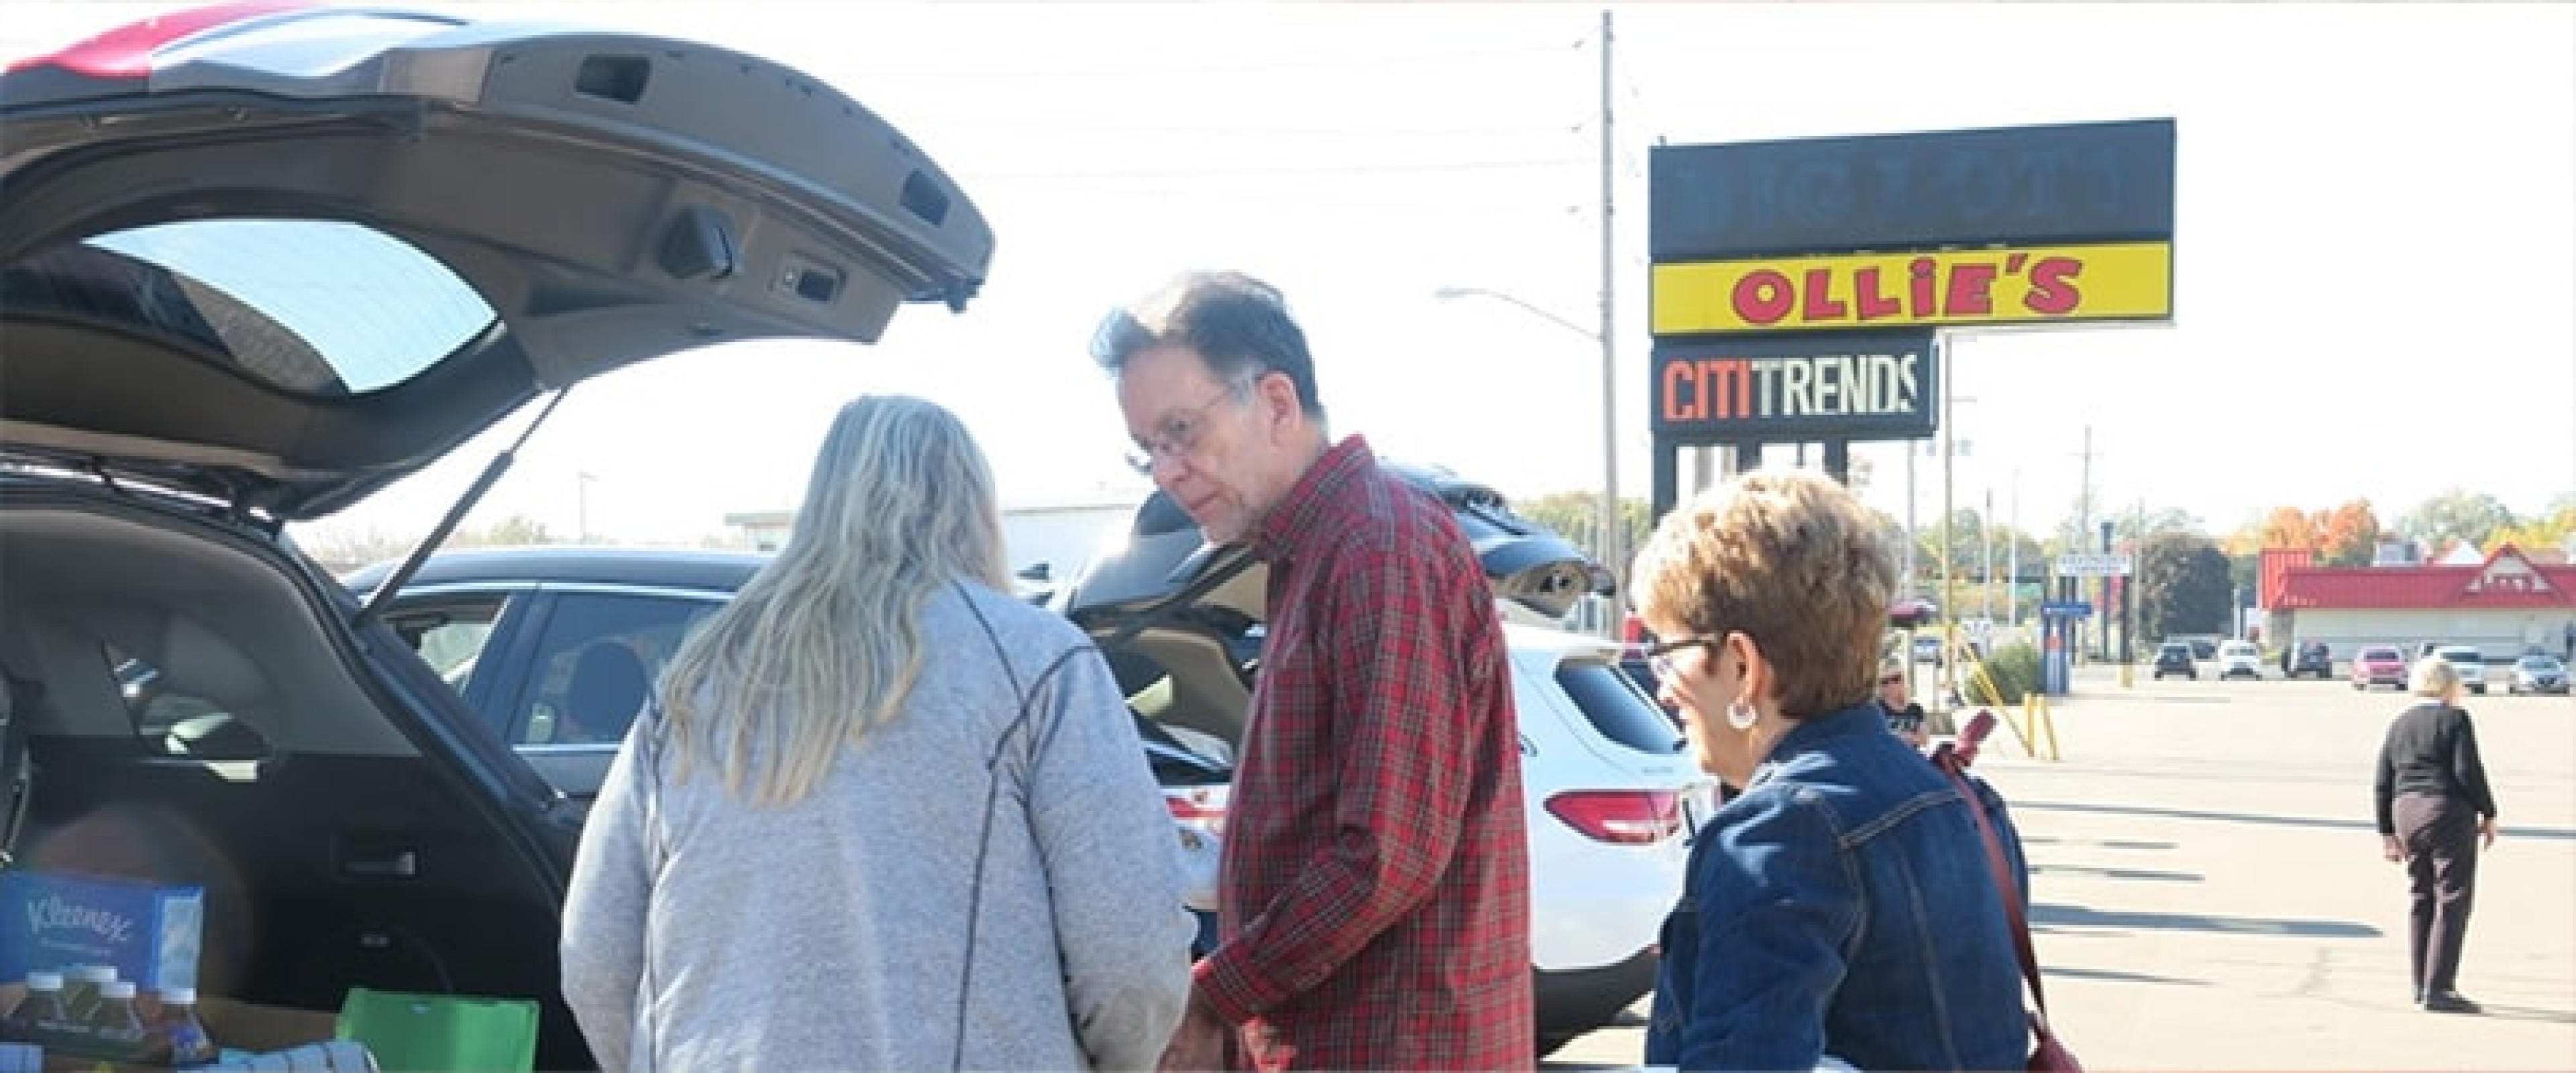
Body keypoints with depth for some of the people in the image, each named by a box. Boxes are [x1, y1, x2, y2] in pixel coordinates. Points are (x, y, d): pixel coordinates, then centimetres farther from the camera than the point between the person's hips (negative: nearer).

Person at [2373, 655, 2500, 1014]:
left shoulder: (2398, 725, 13)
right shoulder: (2455, 719, -5)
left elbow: (2382, 785, 11)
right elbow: (2468, 771, -15)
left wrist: (2387, 833, 15)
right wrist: (2488, 814, -4)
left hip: (2406, 815, 7)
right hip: (2450, 813, -7)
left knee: (2421, 899, 15)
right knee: (2453, 900, -5)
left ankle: (2421, 985, 18)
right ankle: (2438, 989, -11)